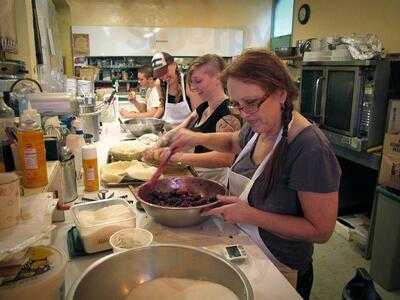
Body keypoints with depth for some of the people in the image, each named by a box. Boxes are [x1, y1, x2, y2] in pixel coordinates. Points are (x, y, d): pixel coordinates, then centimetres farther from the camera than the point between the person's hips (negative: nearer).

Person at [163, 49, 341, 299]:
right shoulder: (257, 127, -6)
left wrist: (251, 215, -28)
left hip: (279, 271, -7)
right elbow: (233, 142, 17)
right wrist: (198, 138, 0)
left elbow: (321, 231, -24)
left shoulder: (310, 149, -30)